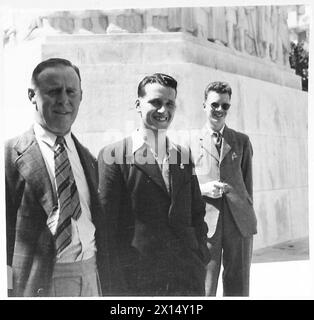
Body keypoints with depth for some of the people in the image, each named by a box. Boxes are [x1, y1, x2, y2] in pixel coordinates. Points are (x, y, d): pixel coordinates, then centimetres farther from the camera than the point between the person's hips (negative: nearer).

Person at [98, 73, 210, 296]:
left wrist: (200, 260, 4)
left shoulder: (184, 156, 10)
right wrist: (114, 282, -7)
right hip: (134, 281, -4)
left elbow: (197, 213, 13)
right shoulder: (113, 155, -6)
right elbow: (106, 224, -7)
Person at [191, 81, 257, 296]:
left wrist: (249, 217, 12)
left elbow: (248, 180, 15)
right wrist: (203, 189, -11)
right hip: (205, 225, -2)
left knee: (238, 289, 8)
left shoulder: (242, 141, 13)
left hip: (239, 223, 2)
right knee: (204, 290, -1)